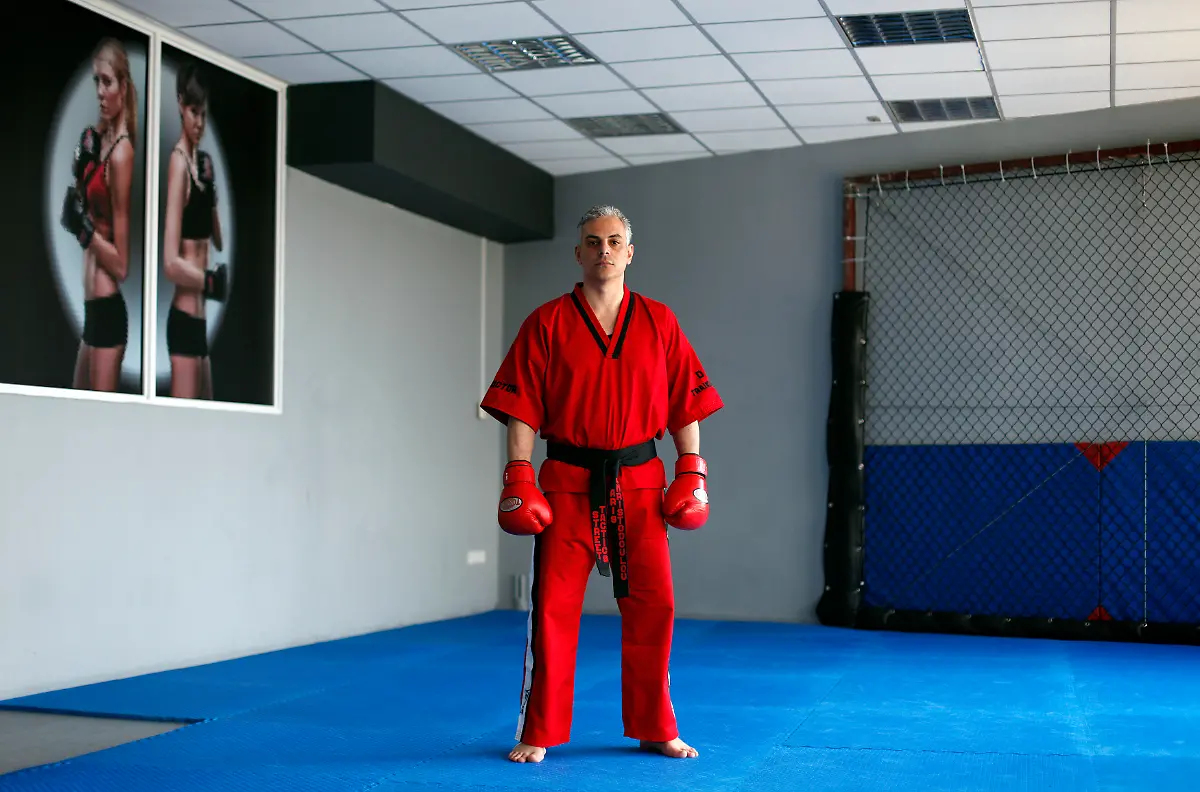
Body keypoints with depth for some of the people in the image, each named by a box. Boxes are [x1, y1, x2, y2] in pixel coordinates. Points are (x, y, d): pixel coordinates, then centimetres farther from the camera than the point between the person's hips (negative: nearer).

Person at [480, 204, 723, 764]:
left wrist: (692, 469, 1)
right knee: (552, 607, -1)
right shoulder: (547, 323, 1)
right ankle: (537, 734, 12)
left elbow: (686, 403, 8)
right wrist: (519, 475, -8)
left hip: (640, 484, 2)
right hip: (567, 482, -2)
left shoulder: (659, 322, 6)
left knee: (652, 606, 4)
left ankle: (654, 729, 20)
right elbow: (521, 407, -1)